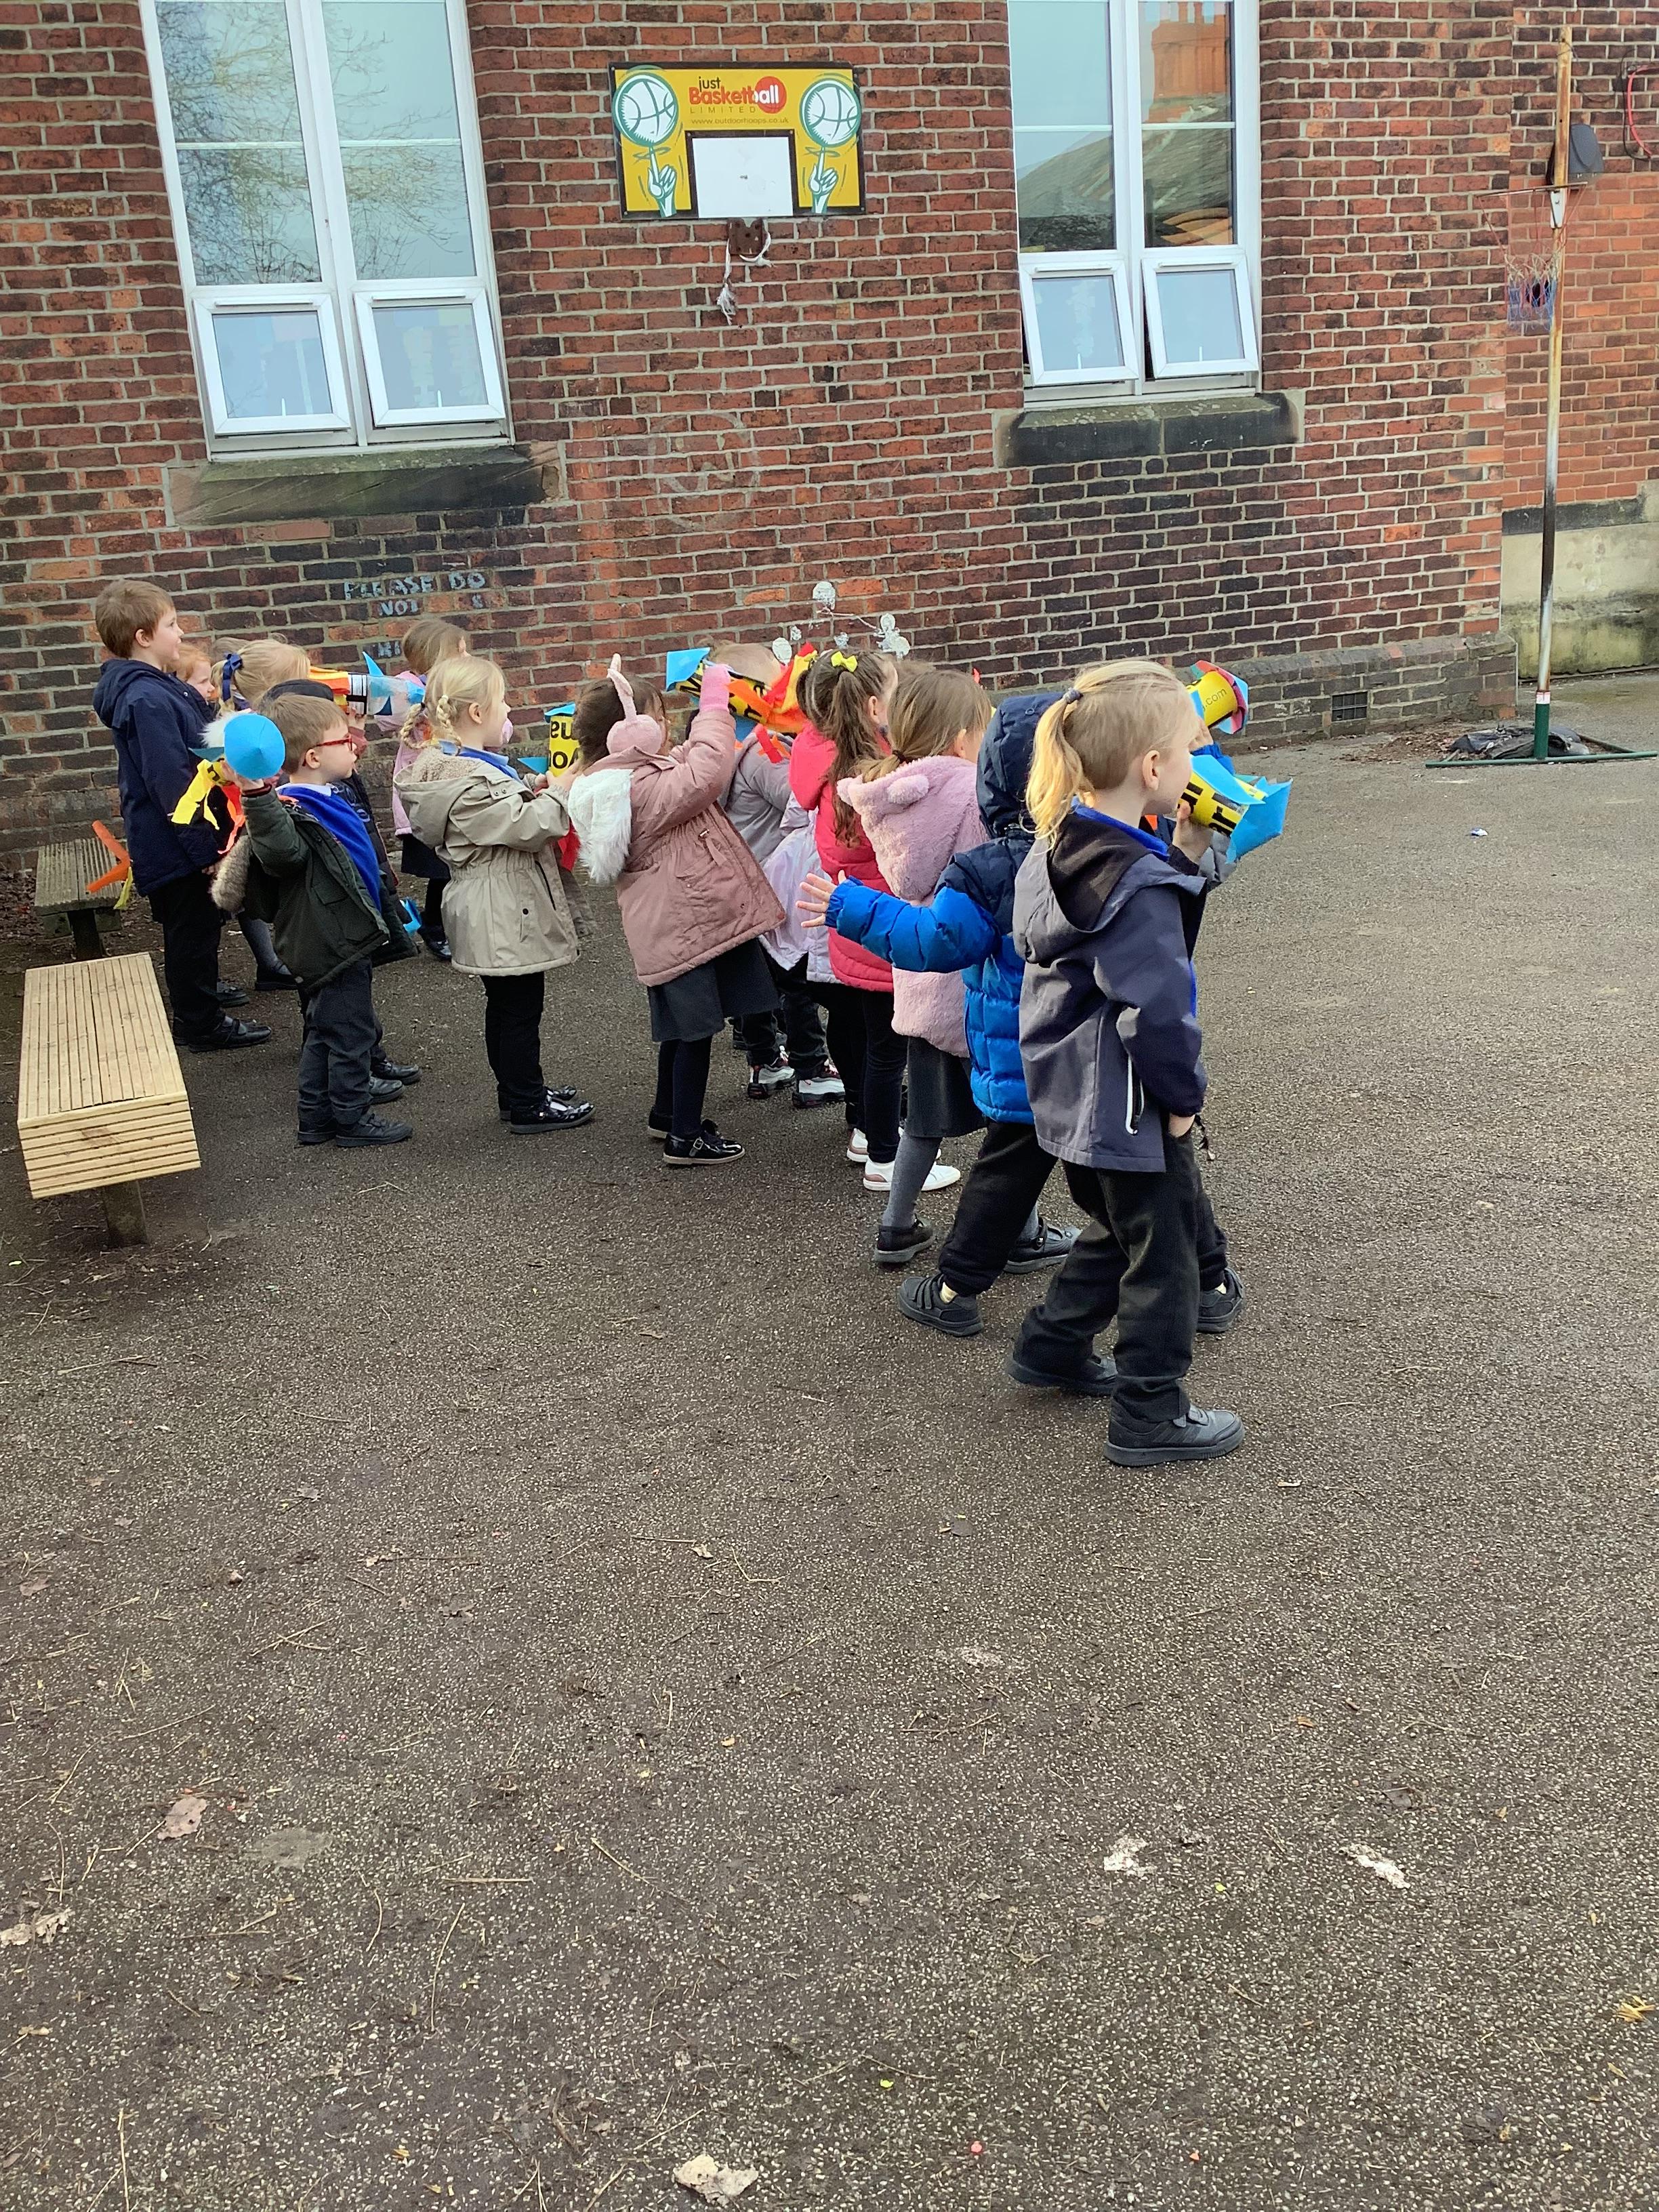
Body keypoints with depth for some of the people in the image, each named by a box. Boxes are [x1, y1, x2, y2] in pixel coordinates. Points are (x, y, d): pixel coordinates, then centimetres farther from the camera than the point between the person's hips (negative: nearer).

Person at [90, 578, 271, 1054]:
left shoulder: (156, 689, 10)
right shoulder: (148, 701, -23)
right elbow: (171, 783, -26)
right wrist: (206, 846, -24)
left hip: (174, 838, 10)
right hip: (179, 841, -10)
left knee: (198, 926, 19)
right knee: (193, 930, 2)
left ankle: (198, 1013, 31)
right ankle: (202, 1024, 14)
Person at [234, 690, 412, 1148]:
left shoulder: (327, 798, 8)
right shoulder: (291, 809, -23)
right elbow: (282, 851, -45)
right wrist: (257, 796, -57)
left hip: (341, 939, 10)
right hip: (335, 944, -10)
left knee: (324, 1032, 17)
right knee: (350, 1032, 2)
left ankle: (316, 1119, 28)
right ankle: (352, 1118, 16)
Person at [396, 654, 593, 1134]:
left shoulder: (454, 765, 8)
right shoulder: (467, 782, -25)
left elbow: (504, 816, 18)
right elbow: (527, 827, -25)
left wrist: (532, 793, 5)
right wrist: (559, 791, -12)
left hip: (495, 914, 11)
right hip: (507, 914, -11)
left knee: (506, 1005, 19)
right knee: (520, 1008, 0)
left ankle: (519, 1092, 32)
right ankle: (527, 1107, 10)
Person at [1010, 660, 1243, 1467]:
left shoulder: (1058, 850, 2)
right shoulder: (1137, 883, -26)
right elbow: (1155, 1009, -27)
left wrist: (1184, 856, -1)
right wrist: (1182, 1097, -13)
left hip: (1070, 1092, 9)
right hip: (1130, 1105, -9)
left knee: (1114, 1229, 28)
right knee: (1162, 1255, 8)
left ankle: (1052, 1348, 41)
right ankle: (1150, 1415, 20)